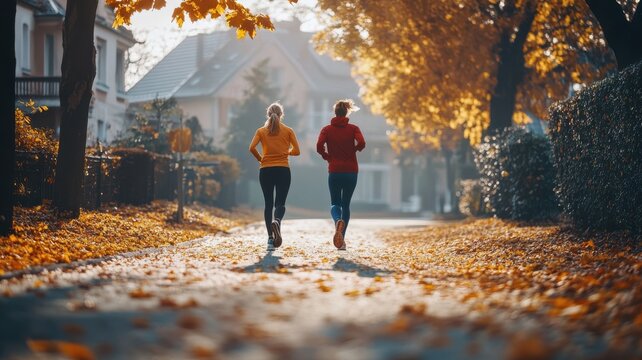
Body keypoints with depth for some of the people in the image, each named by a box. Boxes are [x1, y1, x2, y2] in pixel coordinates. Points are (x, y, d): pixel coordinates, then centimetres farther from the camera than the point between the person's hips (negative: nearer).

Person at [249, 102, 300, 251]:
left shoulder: (261, 131, 5)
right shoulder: (288, 131, 4)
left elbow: (252, 148, -8)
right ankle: (277, 222, -35)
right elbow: (296, 151, -1)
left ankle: (270, 238, 2)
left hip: (265, 170, 1)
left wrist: (260, 159, 8)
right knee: (280, 203, -1)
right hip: (283, 170, -1)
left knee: (268, 204, 8)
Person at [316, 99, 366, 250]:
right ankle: (341, 238, 7)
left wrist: (327, 157, 5)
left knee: (335, 203, 9)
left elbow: (319, 146, -12)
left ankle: (338, 221, -26)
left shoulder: (327, 129, 2)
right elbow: (361, 143, -15)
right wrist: (352, 150, 5)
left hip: (334, 171, 0)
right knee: (346, 204, 11)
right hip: (351, 171, 0)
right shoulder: (353, 128, 1)